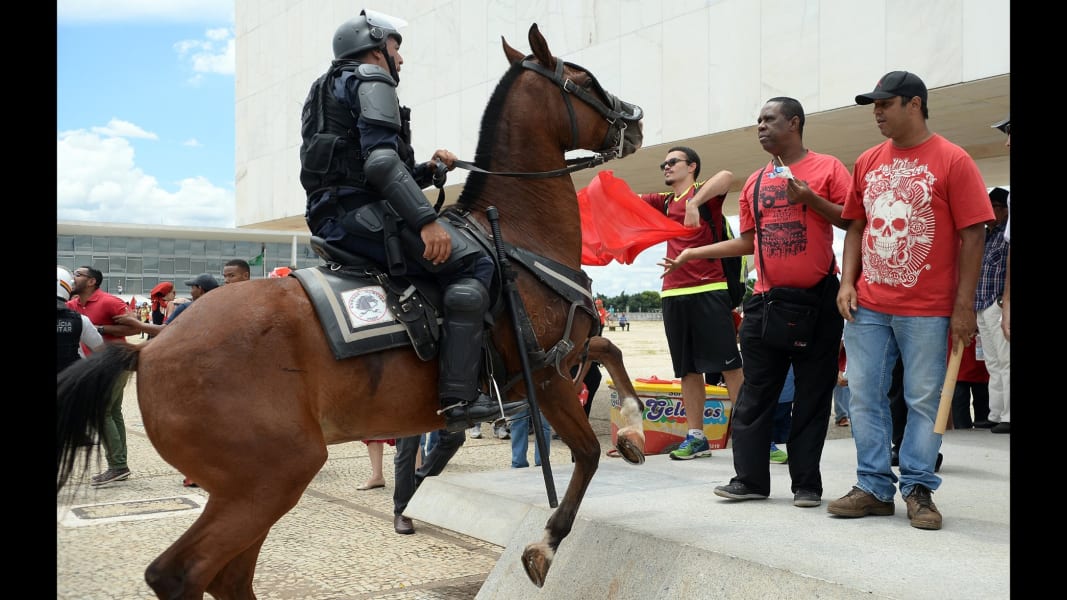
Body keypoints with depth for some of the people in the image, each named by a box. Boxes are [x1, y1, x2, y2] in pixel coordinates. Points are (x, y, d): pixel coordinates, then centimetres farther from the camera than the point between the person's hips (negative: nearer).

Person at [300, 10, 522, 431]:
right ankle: (460, 396, -24)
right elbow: (381, 161, -19)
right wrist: (426, 220, -23)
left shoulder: (331, 89, 30)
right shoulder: (372, 80, -1)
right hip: (361, 212, -11)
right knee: (473, 262, -15)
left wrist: (428, 170, 15)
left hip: (331, 217, 11)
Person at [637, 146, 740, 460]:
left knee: (729, 365, -7)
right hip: (672, 293, 6)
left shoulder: (703, 192, 1)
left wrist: (694, 203, -29)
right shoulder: (664, 201, 20)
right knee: (688, 370, 8)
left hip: (708, 291, -6)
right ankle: (696, 437, 12)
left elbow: (727, 177, -19)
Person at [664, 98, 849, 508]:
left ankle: (807, 484, 10)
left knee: (812, 392, 2)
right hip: (766, 300, 5)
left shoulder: (827, 168, 0)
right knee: (756, 392, 5)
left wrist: (810, 198, -16)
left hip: (817, 298, -4)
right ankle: (750, 478, 13)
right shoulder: (755, 182, 14)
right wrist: (693, 254, 17)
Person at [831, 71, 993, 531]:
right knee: (864, 397, 6)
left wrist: (964, 305, -10)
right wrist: (847, 283, 3)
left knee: (924, 401, 2)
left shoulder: (952, 161, -4)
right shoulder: (867, 162, 11)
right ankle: (874, 487, 16)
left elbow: (972, 235, -6)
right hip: (867, 306, 5)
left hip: (927, 309, -5)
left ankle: (918, 489, 14)